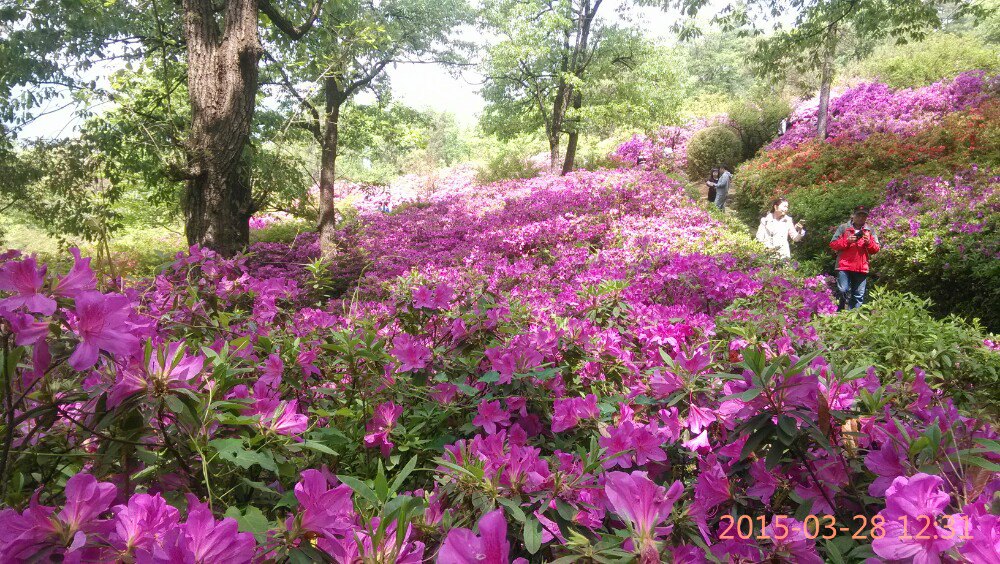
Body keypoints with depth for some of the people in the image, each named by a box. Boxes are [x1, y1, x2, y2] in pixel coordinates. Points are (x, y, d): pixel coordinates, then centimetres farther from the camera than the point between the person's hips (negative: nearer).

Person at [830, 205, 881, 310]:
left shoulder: (870, 231, 17)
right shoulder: (843, 228, 9)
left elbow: (876, 249, 13)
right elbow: (832, 244, 3)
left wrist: (869, 242, -7)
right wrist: (847, 241, -10)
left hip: (862, 268, 3)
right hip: (844, 266, -3)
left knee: (859, 296, 3)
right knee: (843, 291, -9)